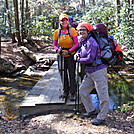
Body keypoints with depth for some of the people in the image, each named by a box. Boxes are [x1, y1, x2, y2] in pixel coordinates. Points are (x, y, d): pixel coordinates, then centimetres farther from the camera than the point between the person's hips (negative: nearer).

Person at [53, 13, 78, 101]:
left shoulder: (72, 30, -6)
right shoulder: (57, 32, 1)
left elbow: (76, 44, -7)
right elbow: (54, 45, 6)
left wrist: (69, 51, -18)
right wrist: (58, 49, -15)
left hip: (71, 56, -3)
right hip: (61, 56, 3)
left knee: (72, 74, 0)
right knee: (63, 74, 12)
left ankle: (73, 93, 11)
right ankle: (65, 91, 29)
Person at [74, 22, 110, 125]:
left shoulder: (91, 42, -17)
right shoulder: (83, 41, 11)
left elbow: (90, 59, -22)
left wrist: (78, 59, -5)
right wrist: (77, 53, 12)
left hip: (98, 70, -10)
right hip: (89, 71, 10)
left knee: (103, 95, -2)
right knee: (83, 90, 15)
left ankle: (102, 117, 8)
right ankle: (91, 110, 28)